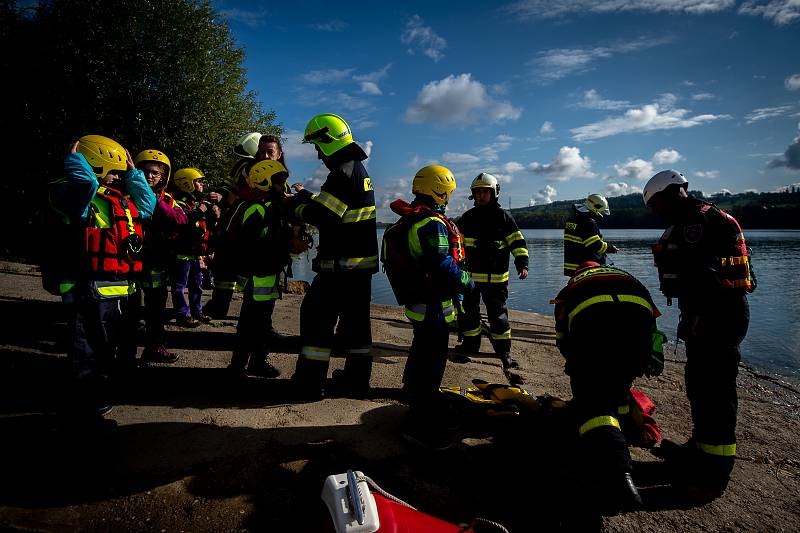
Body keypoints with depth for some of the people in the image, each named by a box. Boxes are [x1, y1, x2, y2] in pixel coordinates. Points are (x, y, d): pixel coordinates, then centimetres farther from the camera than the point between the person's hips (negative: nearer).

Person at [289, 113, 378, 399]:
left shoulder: (344, 172, -16)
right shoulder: (358, 168, 16)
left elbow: (319, 215, -21)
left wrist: (298, 205, -4)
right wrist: (305, 195, 20)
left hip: (341, 265, -9)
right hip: (362, 262, 9)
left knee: (317, 317, 0)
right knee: (355, 319, 14)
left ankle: (311, 383, 7)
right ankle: (356, 379, 24)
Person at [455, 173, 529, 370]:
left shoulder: (503, 217, -1)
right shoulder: (467, 217, 7)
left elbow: (517, 242, -3)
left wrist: (522, 263, -15)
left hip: (496, 277, -3)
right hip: (470, 275, 4)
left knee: (498, 314, 3)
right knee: (467, 311, 11)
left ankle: (504, 351, 16)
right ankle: (470, 345, 28)